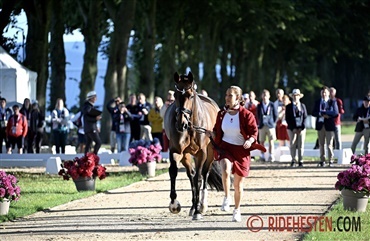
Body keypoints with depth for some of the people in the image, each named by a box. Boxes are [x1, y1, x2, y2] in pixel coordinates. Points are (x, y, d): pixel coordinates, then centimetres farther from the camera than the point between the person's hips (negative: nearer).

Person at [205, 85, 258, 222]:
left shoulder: (246, 115, -10)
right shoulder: (222, 114, 1)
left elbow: (254, 132, -7)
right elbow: (217, 132, 12)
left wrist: (250, 141, -27)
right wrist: (211, 134, -10)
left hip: (241, 150, -1)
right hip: (225, 147, 1)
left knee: (238, 183, 9)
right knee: (226, 170, -32)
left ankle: (237, 210, 27)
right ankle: (226, 198, -12)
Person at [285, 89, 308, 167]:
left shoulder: (303, 106, 10)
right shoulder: (288, 107, 6)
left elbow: (305, 117, 7)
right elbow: (287, 118, 1)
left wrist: (302, 127, -6)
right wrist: (293, 128, -8)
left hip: (301, 128, 1)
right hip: (292, 128, -1)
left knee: (301, 145, -1)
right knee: (292, 145, -4)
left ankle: (300, 161, 3)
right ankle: (293, 160, 3)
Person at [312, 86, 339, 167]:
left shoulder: (333, 102, 2)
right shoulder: (317, 102, 12)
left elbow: (335, 113, -9)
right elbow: (313, 113, 3)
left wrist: (322, 112, -14)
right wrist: (321, 114, -16)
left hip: (329, 125, -4)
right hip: (320, 125, 4)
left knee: (329, 144, -5)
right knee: (321, 144, 6)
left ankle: (330, 161, 0)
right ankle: (322, 161, 11)